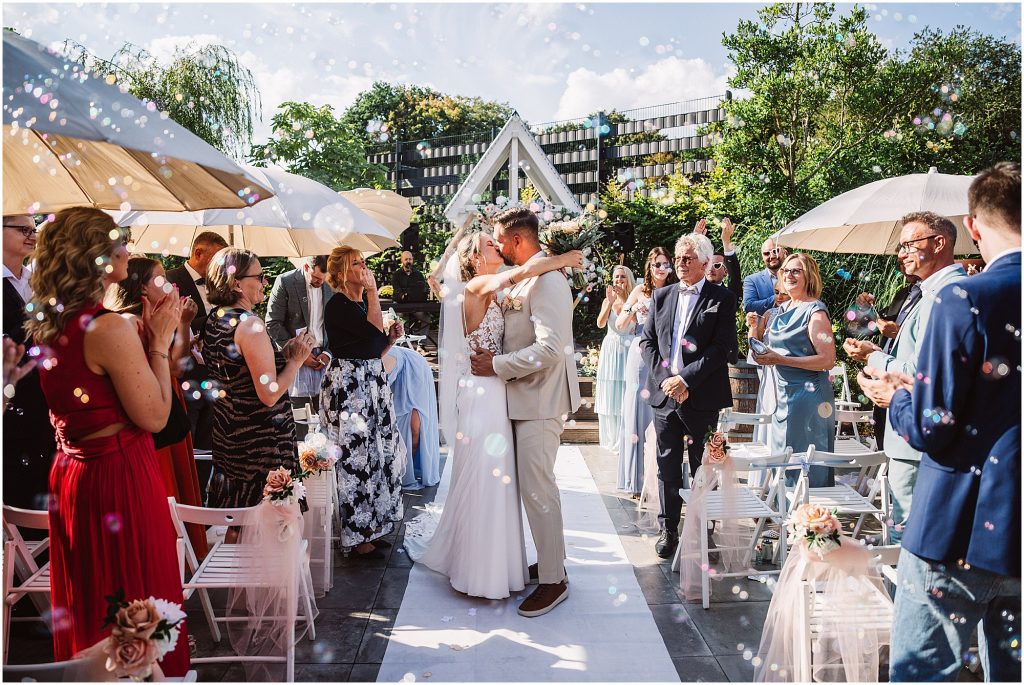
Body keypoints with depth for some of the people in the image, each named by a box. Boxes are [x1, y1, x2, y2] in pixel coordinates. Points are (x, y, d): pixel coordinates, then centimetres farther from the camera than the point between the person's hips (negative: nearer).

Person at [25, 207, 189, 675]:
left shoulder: (46, 326, 4)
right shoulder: (109, 328, -22)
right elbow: (154, 416, -17)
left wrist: (144, 333, 7)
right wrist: (160, 340, -11)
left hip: (68, 474, 9)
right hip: (119, 477, -9)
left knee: (84, 601, 24)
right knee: (136, 602, 8)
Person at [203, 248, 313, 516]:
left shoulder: (213, 320, 7)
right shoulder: (250, 324, -21)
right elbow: (269, 395, -23)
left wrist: (282, 353, 10)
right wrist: (296, 359, -11)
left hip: (227, 435, 9)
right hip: (261, 441, -9)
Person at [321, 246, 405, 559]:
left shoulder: (362, 302, 15)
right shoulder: (338, 304, -11)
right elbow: (374, 329, -24)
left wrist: (392, 337, 2)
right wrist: (372, 291, -16)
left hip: (373, 383, 9)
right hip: (348, 386, -9)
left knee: (381, 453, 11)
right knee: (356, 457, -3)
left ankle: (371, 524, 25)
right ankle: (357, 536, 9)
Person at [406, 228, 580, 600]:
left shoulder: (492, 294, 16)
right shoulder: (475, 287, -13)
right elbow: (526, 269, -26)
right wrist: (565, 259, -13)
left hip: (496, 393, 9)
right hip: (481, 395, -9)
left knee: (496, 481, 15)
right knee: (482, 480, 2)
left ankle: (493, 564, 30)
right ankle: (479, 573, 18)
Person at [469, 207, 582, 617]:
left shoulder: (546, 281, -17)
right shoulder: (524, 279, 12)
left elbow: (550, 348, -25)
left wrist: (497, 365, -18)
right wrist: (493, 357, 5)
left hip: (539, 400, -9)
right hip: (525, 397, 9)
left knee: (537, 487, -3)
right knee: (533, 485, 15)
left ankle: (553, 581, 11)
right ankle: (549, 562, 29)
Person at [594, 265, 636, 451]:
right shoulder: (607, 301, 6)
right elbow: (600, 324, -8)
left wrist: (624, 299, -20)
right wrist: (610, 301, -17)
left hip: (628, 350, -2)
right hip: (610, 350, 2)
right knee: (609, 394, 5)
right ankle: (611, 439, 16)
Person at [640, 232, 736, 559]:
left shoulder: (722, 298, -1)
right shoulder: (661, 296, 11)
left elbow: (722, 347, -9)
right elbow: (647, 341, 8)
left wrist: (686, 379, -16)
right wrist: (664, 379, -6)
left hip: (702, 396, -3)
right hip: (664, 394, 4)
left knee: (703, 468, 8)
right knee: (667, 467, 10)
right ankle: (668, 529, 22)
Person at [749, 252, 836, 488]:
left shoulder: (815, 312, -11)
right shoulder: (783, 309, 14)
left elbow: (828, 360, -18)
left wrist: (779, 359, -22)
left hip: (806, 396, -8)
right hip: (781, 396, 8)